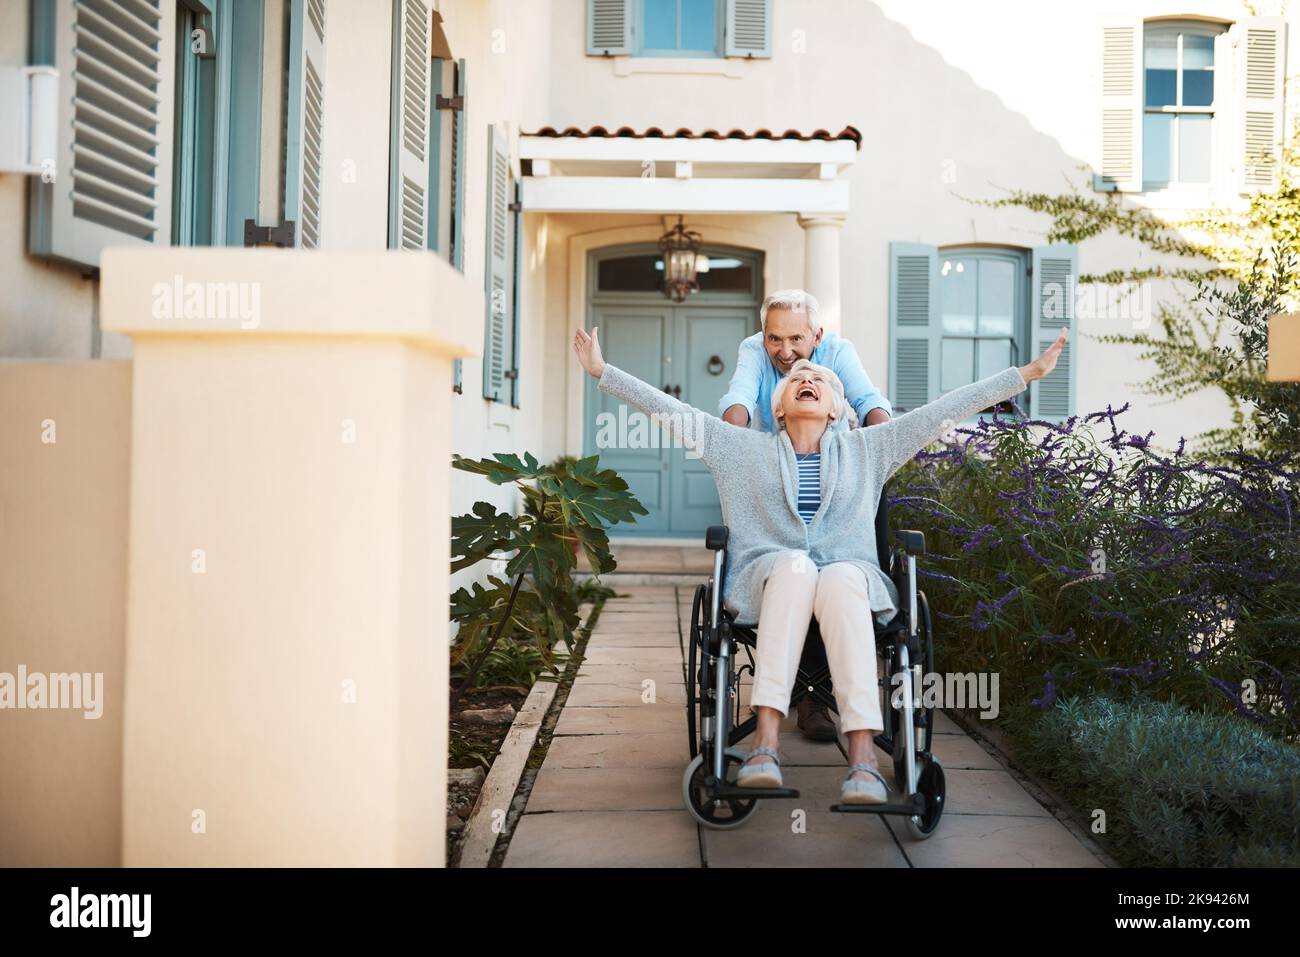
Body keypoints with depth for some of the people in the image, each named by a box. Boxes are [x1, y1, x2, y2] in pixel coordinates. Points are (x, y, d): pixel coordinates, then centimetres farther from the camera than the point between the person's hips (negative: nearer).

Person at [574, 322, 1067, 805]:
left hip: (849, 575, 0)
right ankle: (766, 745, -46)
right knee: (794, 564, -36)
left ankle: (863, 756, -48)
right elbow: (671, 410, 13)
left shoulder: (865, 450, 20)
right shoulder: (747, 449, 19)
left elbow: (949, 407, 16)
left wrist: (1028, 373, 13)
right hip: (766, 577, 0)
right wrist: (602, 371, 7)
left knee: (840, 579, -37)